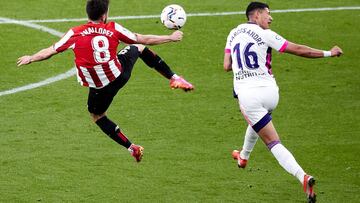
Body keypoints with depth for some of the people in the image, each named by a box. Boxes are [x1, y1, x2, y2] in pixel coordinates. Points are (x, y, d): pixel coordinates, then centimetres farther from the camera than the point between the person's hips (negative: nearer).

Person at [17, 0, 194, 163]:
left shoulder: (75, 34, -14)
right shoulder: (113, 29, -9)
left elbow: (50, 51, -6)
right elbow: (143, 39, 1)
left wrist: (30, 59, 14)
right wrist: (171, 38, 16)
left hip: (99, 89, -2)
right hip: (120, 75, 2)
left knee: (96, 115, 26)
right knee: (138, 47, 27)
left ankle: (132, 148, 20)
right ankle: (174, 78, 30)